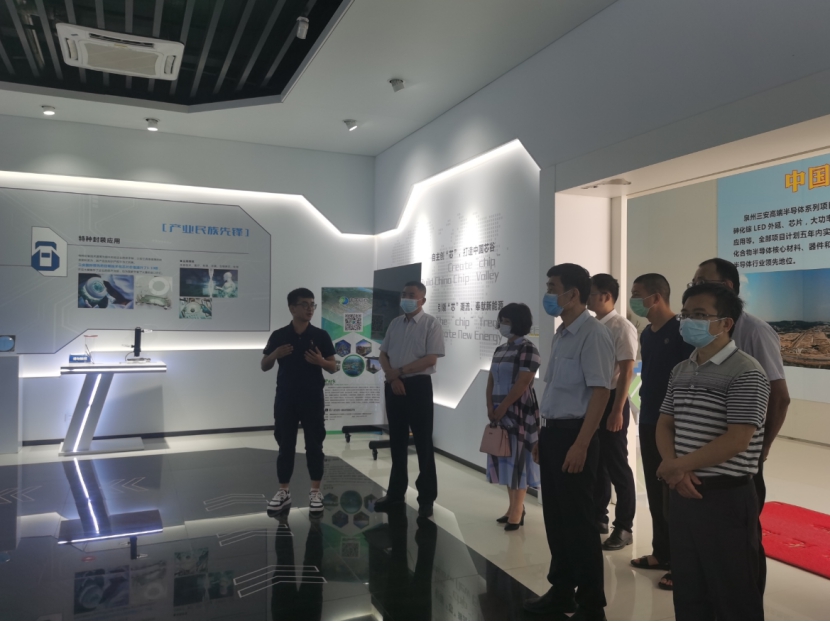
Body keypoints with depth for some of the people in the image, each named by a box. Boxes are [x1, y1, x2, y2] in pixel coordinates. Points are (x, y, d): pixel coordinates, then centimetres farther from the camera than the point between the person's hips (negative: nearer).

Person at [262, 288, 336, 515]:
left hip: (313, 398, -1)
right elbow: (264, 366, 6)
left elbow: (333, 367, 2)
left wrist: (321, 361, -19)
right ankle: (284, 491, 20)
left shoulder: (321, 335, -1)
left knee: (314, 445, 4)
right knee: (285, 445, 8)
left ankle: (315, 492, 15)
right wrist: (275, 354, -14)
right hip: (285, 398, 1)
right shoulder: (279, 335, 1)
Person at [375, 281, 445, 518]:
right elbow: (383, 354, 10)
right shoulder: (395, 323, 12)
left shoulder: (431, 324, -5)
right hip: (393, 385, 6)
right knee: (397, 441, 13)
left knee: (423, 442, 1)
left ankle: (426, 497, 11)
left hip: (418, 385, -5)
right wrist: (392, 377, -8)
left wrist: (400, 371, -13)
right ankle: (396, 491, 25)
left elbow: (430, 359, -14)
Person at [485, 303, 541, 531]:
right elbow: (491, 381, 12)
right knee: (505, 457, 10)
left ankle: (518, 510, 4)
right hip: (500, 412, 8)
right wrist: (491, 407, -2)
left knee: (518, 458, -3)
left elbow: (522, 384, -18)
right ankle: (513, 506, 21)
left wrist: (502, 407, -15)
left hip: (519, 412, -8)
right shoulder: (500, 350, 13)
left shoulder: (528, 349, -11)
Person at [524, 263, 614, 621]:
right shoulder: (560, 335, 13)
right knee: (555, 518, 17)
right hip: (552, 432, 9)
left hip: (573, 434, -9)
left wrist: (581, 445, -23)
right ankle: (561, 592, 33)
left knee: (578, 522, 2)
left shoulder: (593, 334, -15)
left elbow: (600, 392, -20)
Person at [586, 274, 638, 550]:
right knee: (595, 462, 15)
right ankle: (598, 517, 29)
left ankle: (624, 527, 15)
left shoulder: (622, 328, -12)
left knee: (617, 465, 2)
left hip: (610, 401, -7)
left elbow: (626, 372, -15)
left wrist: (617, 410, -19)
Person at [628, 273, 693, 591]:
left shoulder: (681, 332, -14)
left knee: (674, 494, 2)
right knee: (655, 492, 15)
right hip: (648, 422, 8)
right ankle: (661, 553, 28)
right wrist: (644, 412, 15)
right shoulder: (646, 334, 9)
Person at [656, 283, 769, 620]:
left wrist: (676, 465, -14)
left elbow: (736, 441, -21)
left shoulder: (746, 373, -14)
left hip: (727, 498, -7)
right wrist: (674, 470, -8)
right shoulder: (681, 370, 9)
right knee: (688, 591, 18)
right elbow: (665, 425, 11)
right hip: (683, 494, 7)